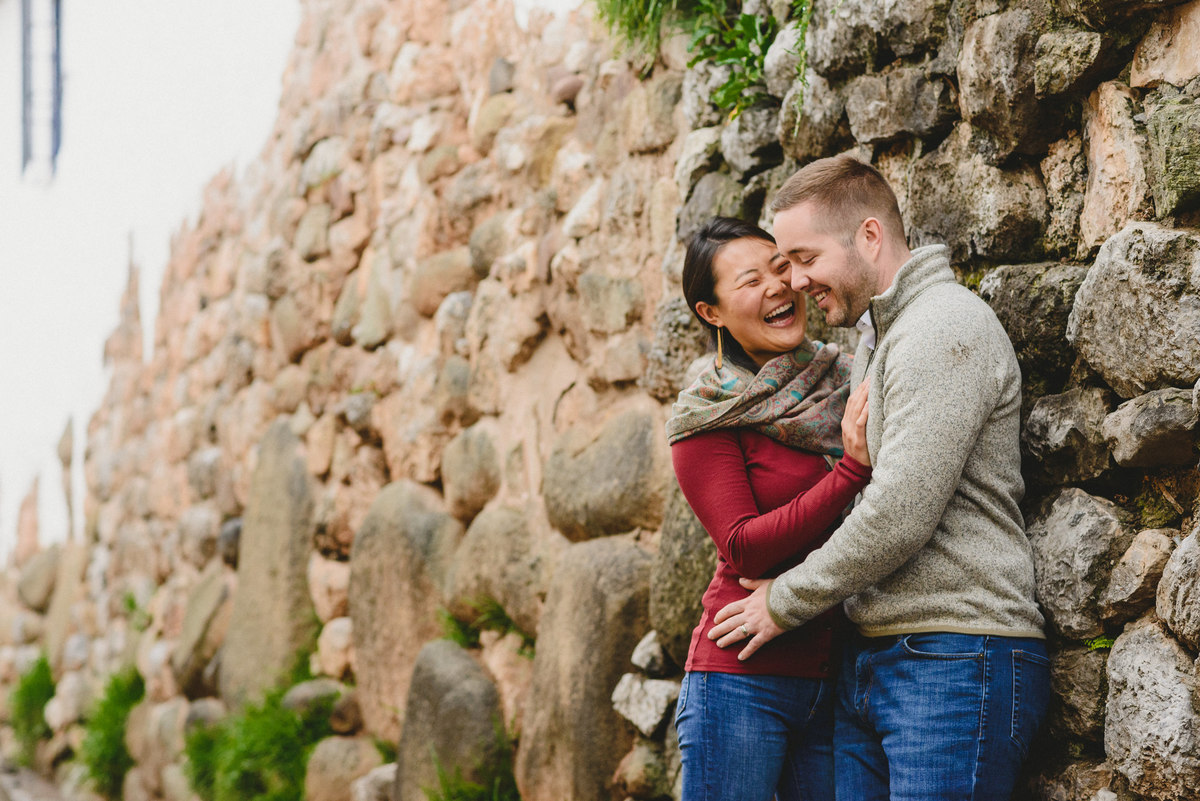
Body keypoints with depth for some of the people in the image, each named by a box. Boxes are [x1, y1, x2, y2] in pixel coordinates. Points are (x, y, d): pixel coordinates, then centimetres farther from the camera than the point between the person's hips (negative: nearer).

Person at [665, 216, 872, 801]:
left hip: (838, 681, 4)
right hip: (744, 681, -4)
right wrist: (852, 470, -21)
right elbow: (745, 549, -13)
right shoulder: (706, 418, -3)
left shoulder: (848, 384, 10)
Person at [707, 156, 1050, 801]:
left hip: (955, 661, -9)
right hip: (870, 663, 9)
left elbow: (899, 514, -18)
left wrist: (786, 601, -6)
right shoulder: (872, 334, 20)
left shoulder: (944, 329, -12)